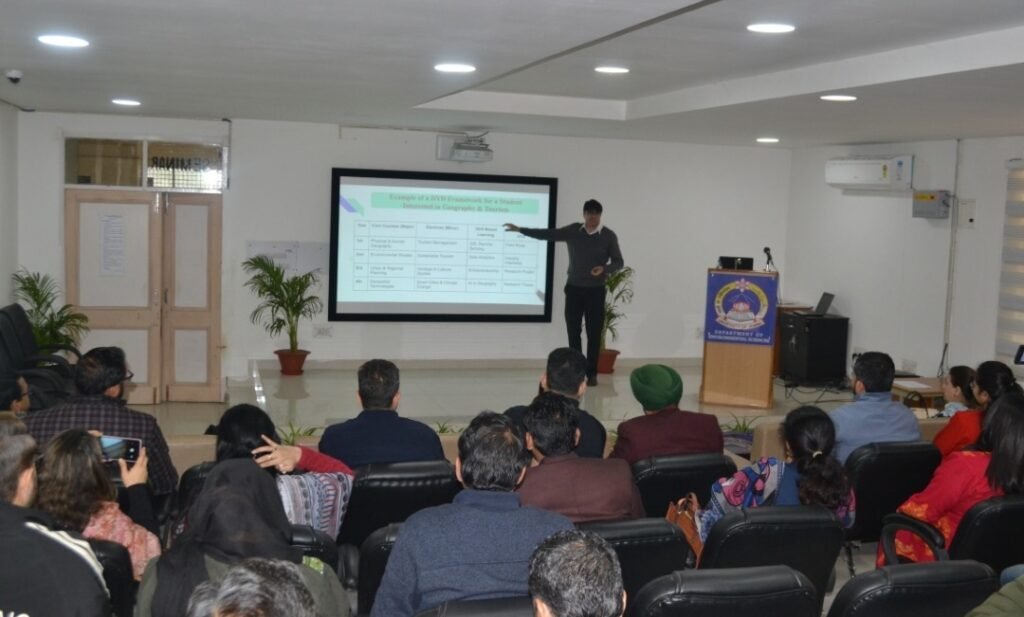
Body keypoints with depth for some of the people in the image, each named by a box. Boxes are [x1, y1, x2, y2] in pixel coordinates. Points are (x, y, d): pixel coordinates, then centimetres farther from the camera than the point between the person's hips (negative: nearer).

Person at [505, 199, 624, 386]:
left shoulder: (609, 236, -4)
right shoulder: (572, 230, 1)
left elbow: (618, 262, -1)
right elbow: (547, 234, 4)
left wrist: (604, 269, -22)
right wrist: (520, 229, 0)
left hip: (595, 291, -2)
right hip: (573, 289, 2)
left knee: (594, 334, 1)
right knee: (573, 332, 5)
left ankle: (591, 374, 9)